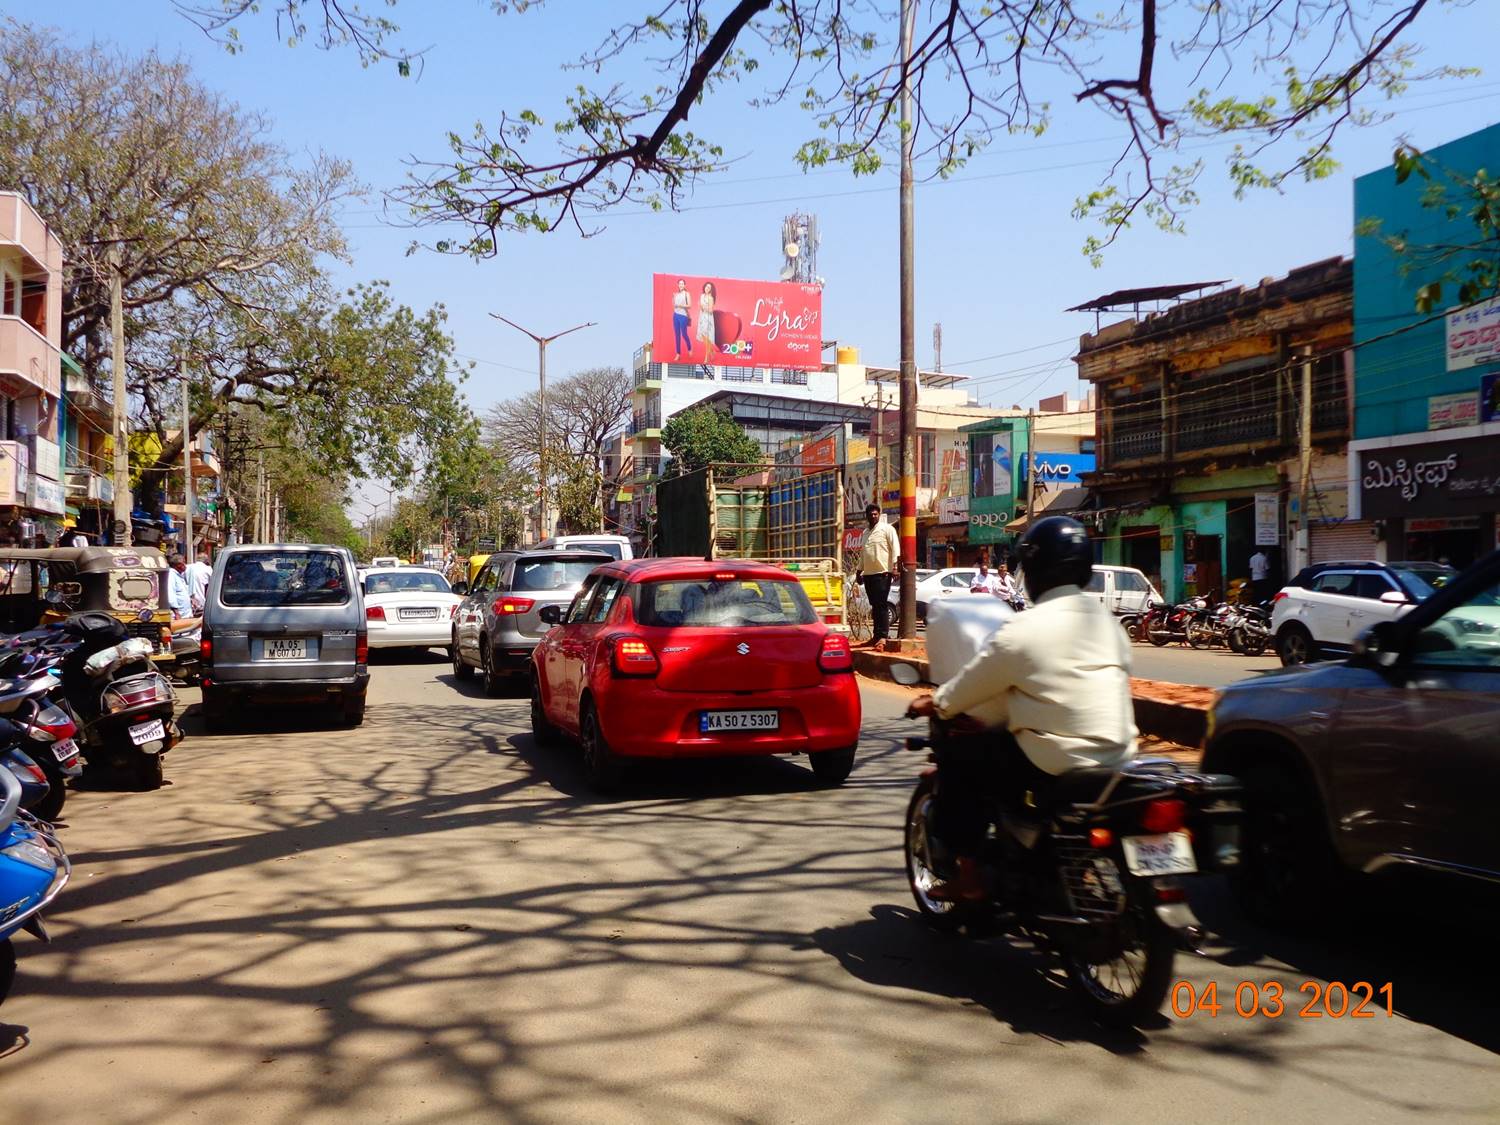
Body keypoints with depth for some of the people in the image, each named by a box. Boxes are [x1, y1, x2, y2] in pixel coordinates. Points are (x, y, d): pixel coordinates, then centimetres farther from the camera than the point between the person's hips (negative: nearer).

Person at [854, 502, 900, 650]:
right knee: (874, 606, 9)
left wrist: (895, 567, -20)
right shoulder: (865, 533, 20)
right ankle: (877, 635, 14)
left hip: (882, 573, -7)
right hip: (868, 574, 7)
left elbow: (895, 548, -10)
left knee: (882, 605, -10)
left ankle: (883, 636, -12)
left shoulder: (887, 529, -2)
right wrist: (859, 572, 23)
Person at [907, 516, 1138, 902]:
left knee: (956, 758, 10)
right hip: (1118, 755, 8)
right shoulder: (1107, 621, 9)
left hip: (1057, 762, -8)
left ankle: (968, 876, 11)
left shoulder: (1021, 631, -12)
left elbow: (970, 685, -1)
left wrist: (935, 704, 21)